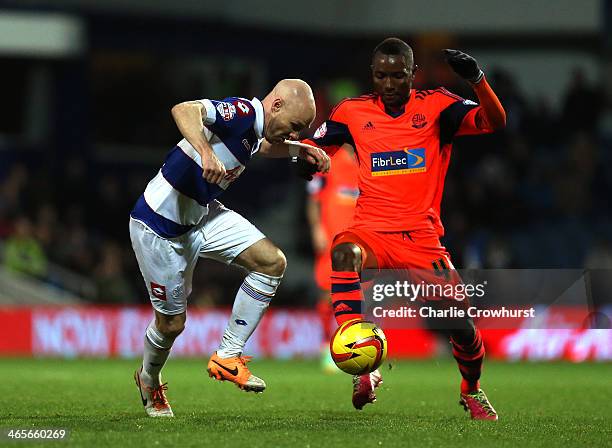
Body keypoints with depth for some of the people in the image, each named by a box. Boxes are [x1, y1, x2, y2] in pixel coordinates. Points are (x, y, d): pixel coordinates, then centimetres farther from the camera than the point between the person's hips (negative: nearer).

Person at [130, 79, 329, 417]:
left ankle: (228, 355, -1)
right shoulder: (241, 111, -25)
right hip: (160, 225, -9)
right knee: (172, 322, 4)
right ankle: (149, 380, 38)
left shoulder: (254, 128, 3)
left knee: (272, 261, -7)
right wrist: (206, 152, -58)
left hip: (202, 215, 9)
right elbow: (184, 110, -43)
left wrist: (297, 149, 14)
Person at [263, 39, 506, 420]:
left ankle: (472, 391, 27)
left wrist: (478, 80, -24)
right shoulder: (354, 112, 8)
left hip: (422, 238, 0)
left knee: (461, 327, -6)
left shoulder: (436, 106, 2)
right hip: (372, 232, 0)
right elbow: (313, 146, 19)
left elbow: (494, 123, -8)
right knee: (344, 254, -36)